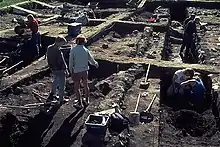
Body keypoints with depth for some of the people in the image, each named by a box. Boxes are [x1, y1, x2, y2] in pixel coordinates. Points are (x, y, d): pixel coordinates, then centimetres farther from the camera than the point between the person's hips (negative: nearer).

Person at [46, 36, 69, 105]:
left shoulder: (49, 48, -3)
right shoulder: (58, 51, -28)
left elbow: (48, 59, 8)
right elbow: (62, 62, -23)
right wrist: (66, 70, -12)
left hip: (53, 69, 8)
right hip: (60, 70, -8)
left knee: (55, 80, 32)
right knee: (61, 85, 7)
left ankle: (52, 93, 40)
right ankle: (61, 100, 18)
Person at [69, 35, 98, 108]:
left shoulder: (73, 50, -15)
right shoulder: (86, 50, -9)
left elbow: (71, 62, -13)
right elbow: (92, 61, -1)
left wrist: (71, 72, 0)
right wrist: (96, 64, 22)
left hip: (76, 72, -3)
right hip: (84, 71, 3)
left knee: (77, 88, 13)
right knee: (85, 85, 24)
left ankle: (80, 104, 18)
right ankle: (87, 100, 38)